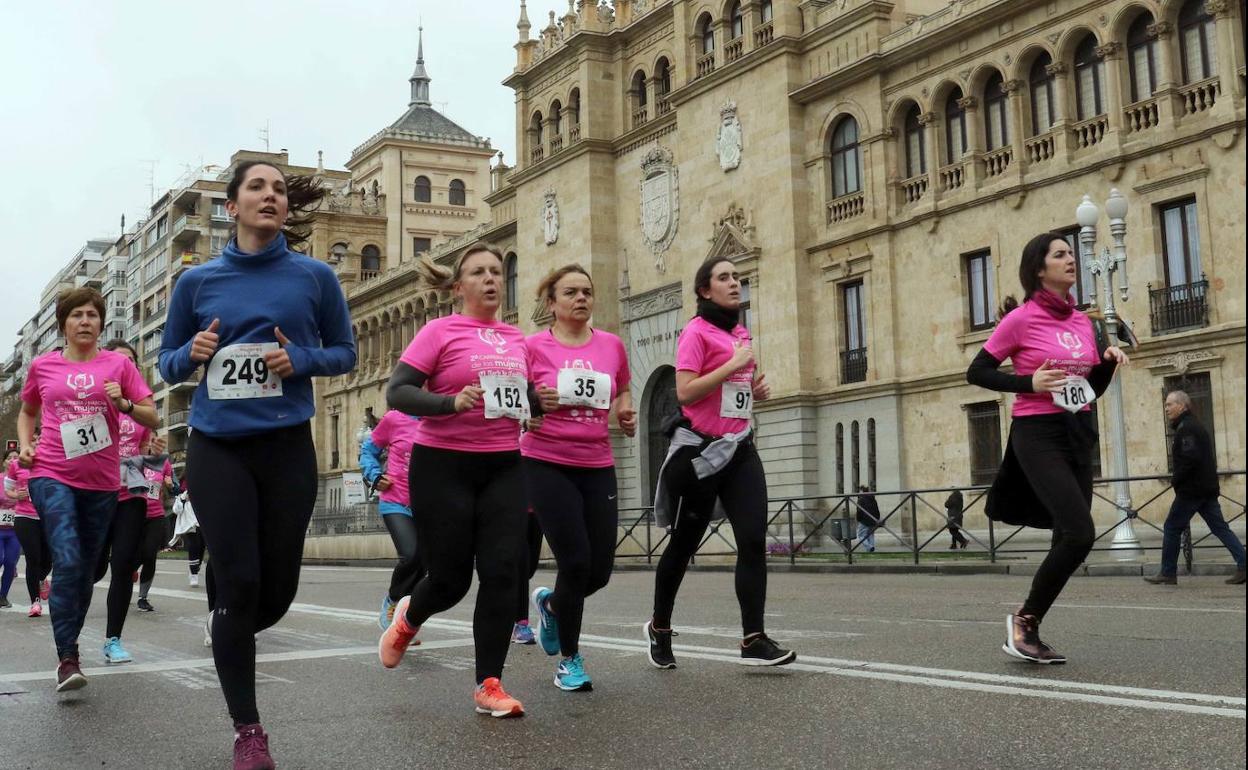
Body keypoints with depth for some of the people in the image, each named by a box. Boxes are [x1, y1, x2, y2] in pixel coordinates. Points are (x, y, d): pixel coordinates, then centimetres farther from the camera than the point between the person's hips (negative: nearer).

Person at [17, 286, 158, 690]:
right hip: (52, 476, -1)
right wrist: (25, 445, 6)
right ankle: (67, 659, -15)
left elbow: (152, 419, 4)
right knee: (67, 562, -18)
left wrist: (123, 404, -14)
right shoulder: (42, 366, 8)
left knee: (86, 570, 10)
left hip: (101, 482, 2)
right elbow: (27, 413, 24)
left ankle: (68, 648, 28)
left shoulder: (118, 364, 5)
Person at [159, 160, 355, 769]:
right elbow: (167, 364, 11)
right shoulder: (198, 281, 3)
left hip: (288, 448, 1)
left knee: (278, 588, 5)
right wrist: (192, 352, -12)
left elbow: (344, 353, 9)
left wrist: (301, 359, -12)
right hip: (217, 448, -1)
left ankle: (226, 629, 43)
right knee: (239, 583, -5)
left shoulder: (315, 277, 1)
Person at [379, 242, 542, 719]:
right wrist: (452, 402, -25)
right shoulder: (440, 331, -5)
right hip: (444, 467, -4)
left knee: (502, 573, -5)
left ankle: (489, 685, 4)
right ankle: (408, 619, 39)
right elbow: (397, 393, -10)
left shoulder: (516, 339, 11)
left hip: (503, 468, 4)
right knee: (450, 578, 3)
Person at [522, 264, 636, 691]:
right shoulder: (534, 346, -3)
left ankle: (550, 603, 37)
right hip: (547, 464, -4)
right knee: (575, 563, -9)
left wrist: (626, 412, 0)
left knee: (599, 569, 2)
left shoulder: (612, 345, 7)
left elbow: (623, 391, 22)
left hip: (598, 466, 4)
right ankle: (569, 659, 13)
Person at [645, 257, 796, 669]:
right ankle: (659, 628, 26)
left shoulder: (740, 332, 15)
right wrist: (734, 364, -19)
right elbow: (685, 392, -19)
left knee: (753, 540, -8)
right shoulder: (696, 331, -9)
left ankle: (753, 639, -8)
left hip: (738, 448, 6)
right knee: (684, 543, 6)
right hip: (699, 449, -6)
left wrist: (756, 390, 8)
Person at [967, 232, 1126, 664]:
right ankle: (1024, 620, -2)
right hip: (1038, 434, -7)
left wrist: (1109, 364, -1)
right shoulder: (1021, 319, -7)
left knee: (1070, 538, 4)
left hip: (1078, 434, 7)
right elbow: (976, 373, -5)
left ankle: (1027, 630, 16)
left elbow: (1093, 389, 18)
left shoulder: (1082, 322, 11)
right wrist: (1029, 383, -17)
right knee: (1080, 533, -18)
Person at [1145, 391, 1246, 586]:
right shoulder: (1195, 425, 19)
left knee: (1172, 528, 0)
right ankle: (1243, 565, -1)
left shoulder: (1185, 428, -13)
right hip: (1207, 488, 10)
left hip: (1191, 489, -10)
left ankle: (1167, 573, 5)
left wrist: (1175, 481, -12)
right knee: (1219, 527, 7)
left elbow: (1189, 459, -24)